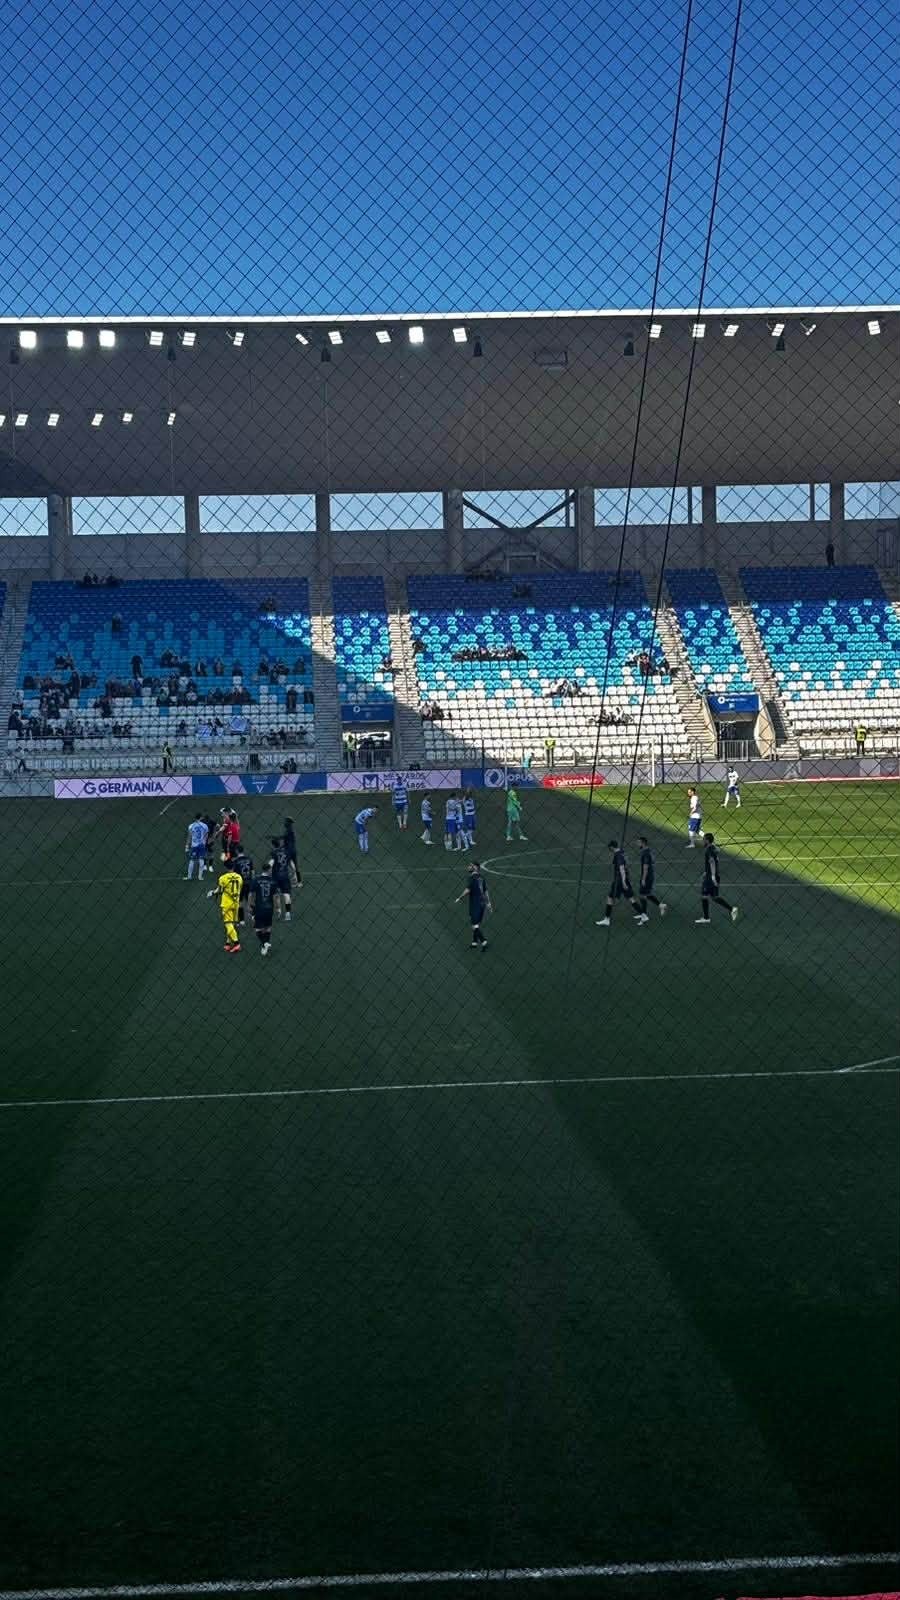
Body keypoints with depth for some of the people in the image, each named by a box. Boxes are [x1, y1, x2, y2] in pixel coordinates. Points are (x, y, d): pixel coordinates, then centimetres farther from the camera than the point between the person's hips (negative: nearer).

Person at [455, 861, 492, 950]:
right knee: (477, 924, 17)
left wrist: (459, 899, -13)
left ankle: (483, 942, -12)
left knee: (475, 926, -3)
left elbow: (467, 890, -22)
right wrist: (488, 903, 20)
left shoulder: (471, 877, -12)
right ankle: (474, 942, 23)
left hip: (474, 904, -7)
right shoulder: (482, 877, 10)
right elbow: (486, 891, 14)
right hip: (482, 903, 7)